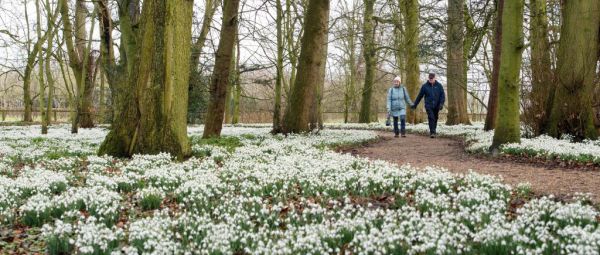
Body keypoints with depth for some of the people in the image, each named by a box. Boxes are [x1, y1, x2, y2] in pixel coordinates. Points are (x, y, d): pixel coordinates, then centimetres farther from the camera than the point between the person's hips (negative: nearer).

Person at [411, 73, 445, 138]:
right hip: (428, 106, -2)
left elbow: (442, 95, 2)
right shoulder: (425, 86, 1)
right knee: (431, 118, -15)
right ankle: (432, 132, -17)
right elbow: (420, 96, 8)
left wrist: (441, 103, -13)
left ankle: (433, 132, 23)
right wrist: (415, 104, 10)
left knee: (435, 119, 9)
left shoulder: (439, 85, 3)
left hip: (436, 106, 2)